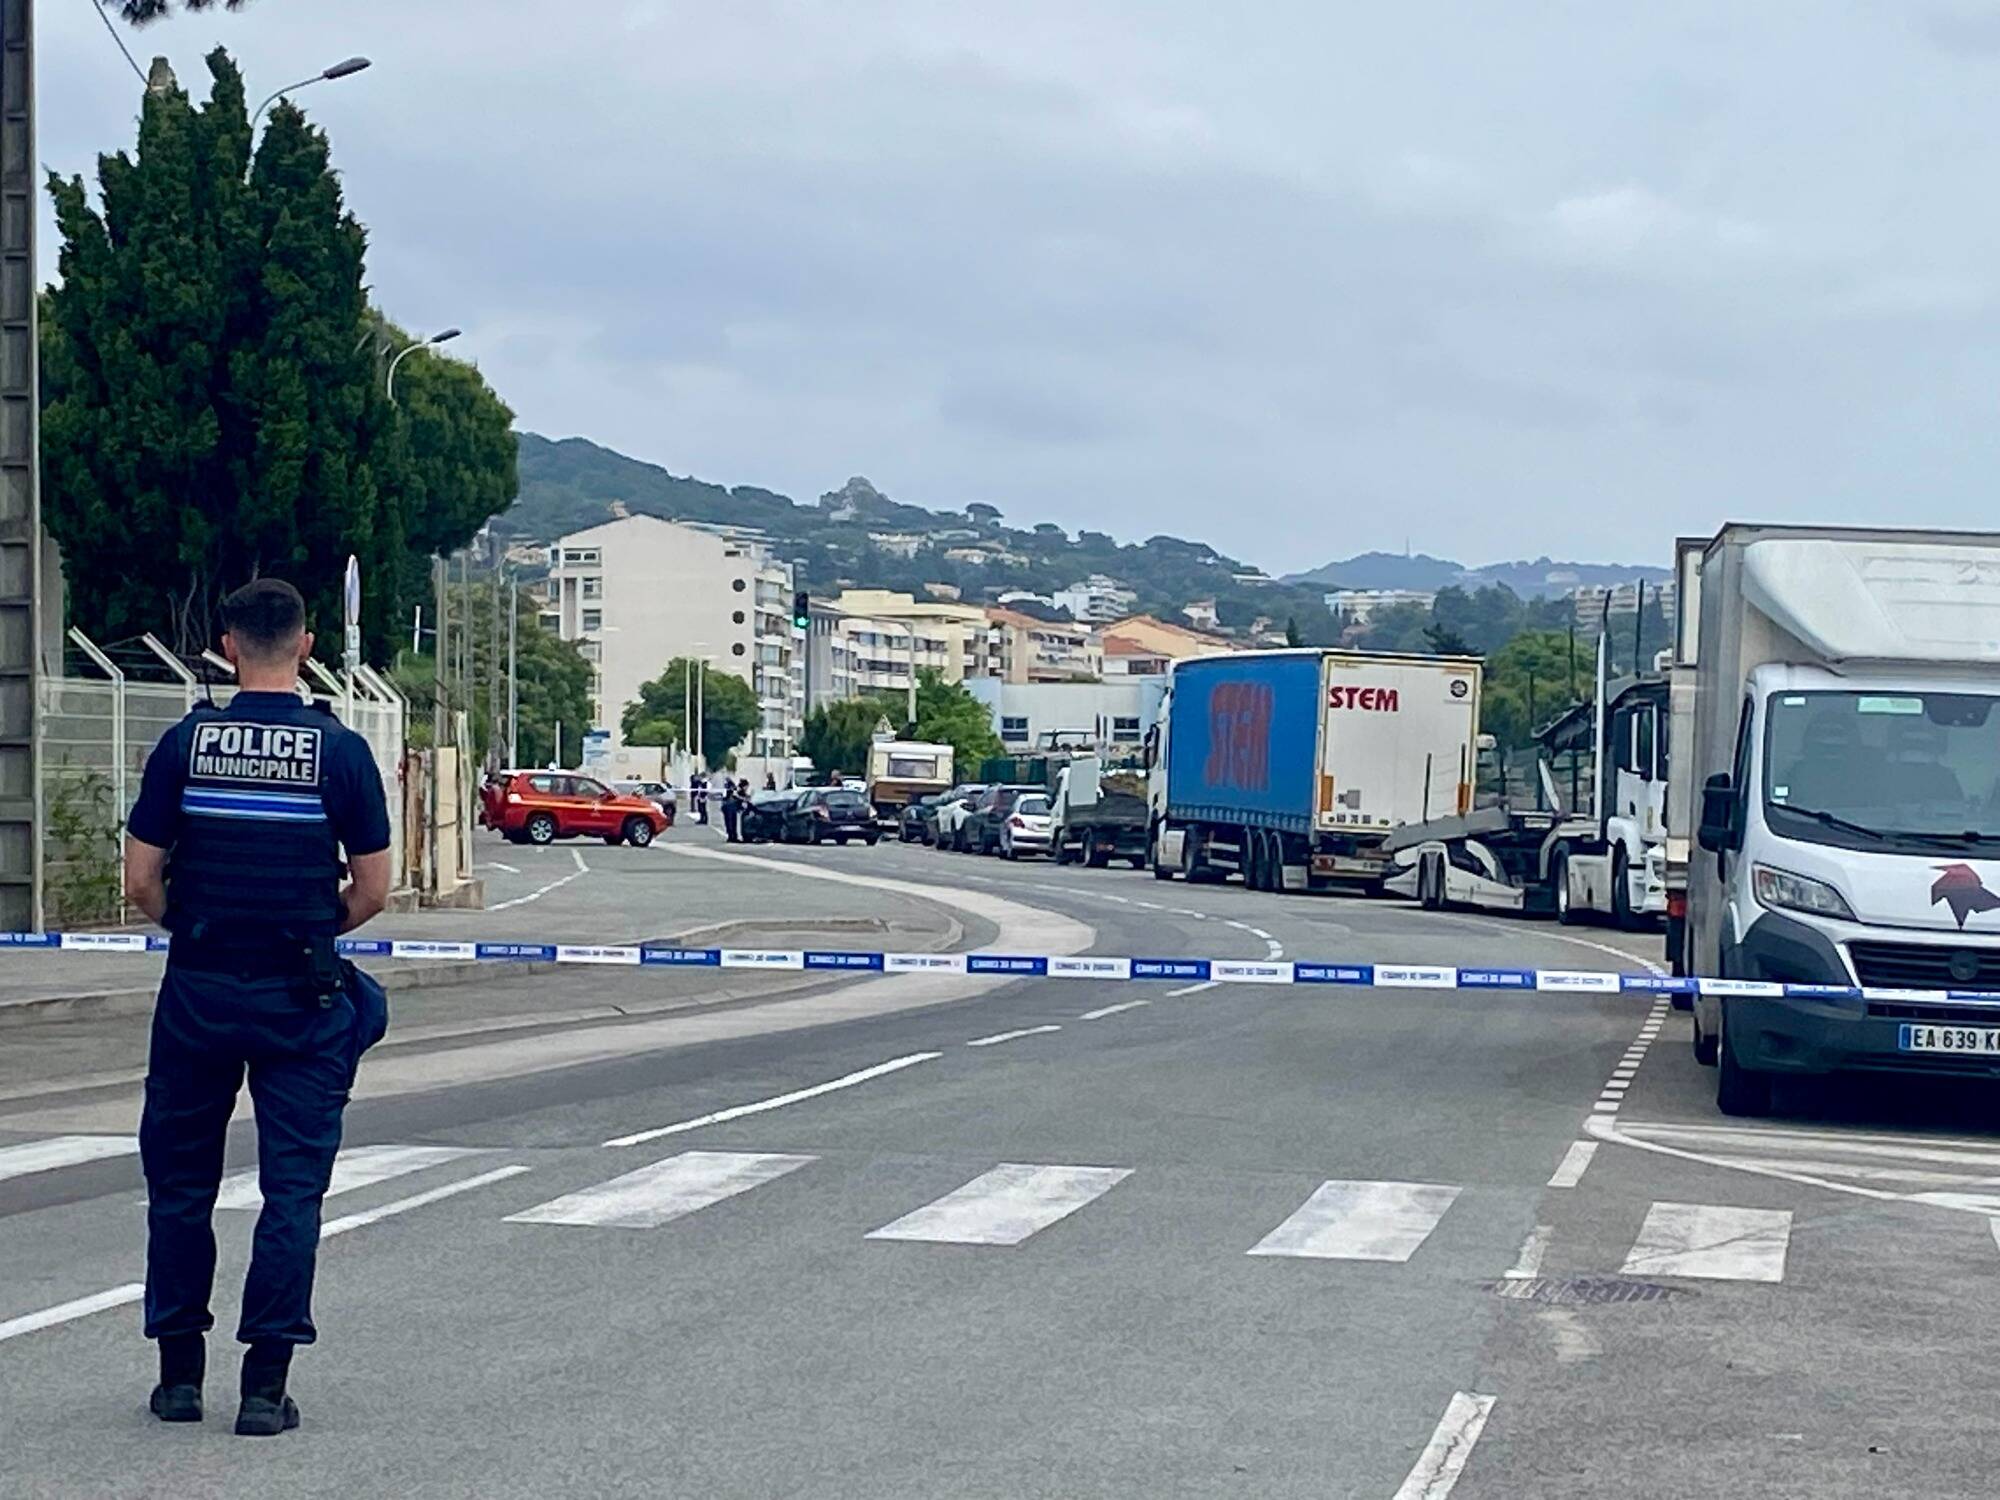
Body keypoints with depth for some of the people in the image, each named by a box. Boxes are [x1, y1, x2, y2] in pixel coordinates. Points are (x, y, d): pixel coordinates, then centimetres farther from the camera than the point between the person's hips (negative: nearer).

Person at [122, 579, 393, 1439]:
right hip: (300, 996, -1)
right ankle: (266, 1383, 0)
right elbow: (371, 892, -4)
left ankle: (180, 1373, 18)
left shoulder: (185, 744, -3)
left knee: (180, 1182, 13)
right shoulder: (341, 751, -5)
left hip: (197, 989, 1)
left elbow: (140, 883, -2)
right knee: (292, 1188, 4)